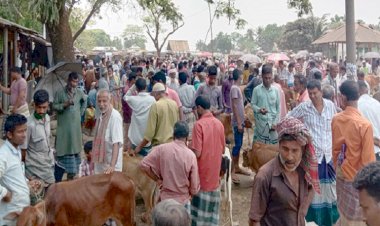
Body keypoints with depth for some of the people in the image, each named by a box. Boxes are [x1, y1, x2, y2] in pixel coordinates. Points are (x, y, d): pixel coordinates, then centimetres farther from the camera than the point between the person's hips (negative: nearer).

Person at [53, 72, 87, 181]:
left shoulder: (80, 93, 5)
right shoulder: (60, 93, -6)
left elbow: (85, 101, 24)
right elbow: (54, 106, -7)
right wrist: (65, 104, -20)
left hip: (76, 126, 4)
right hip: (63, 127, -4)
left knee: (74, 150, 11)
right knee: (61, 151, -4)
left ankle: (71, 174, 25)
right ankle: (57, 180, 3)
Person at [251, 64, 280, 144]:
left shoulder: (275, 90, 4)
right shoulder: (257, 89, -2)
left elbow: (278, 108, 7)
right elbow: (252, 104, 2)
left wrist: (275, 122, -2)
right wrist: (259, 109, -20)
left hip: (272, 123, 2)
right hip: (260, 123, -2)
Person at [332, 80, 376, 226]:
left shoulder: (336, 119, -7)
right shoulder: (364, 125, -24)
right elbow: (368, 159, -18)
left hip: (341, 174, 5)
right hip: (357, 178, -5)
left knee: (344, 212, 21)